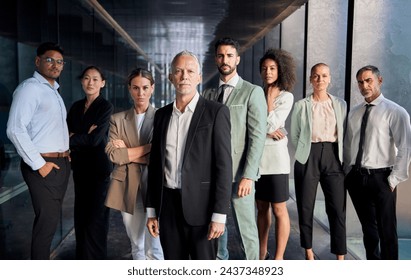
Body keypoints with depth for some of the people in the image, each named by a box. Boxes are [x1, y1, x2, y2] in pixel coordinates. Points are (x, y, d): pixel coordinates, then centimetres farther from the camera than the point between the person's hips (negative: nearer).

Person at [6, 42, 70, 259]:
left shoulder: (54, 91, 17)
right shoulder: (30, 88, -11)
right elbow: (15, 129, -20)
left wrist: (65, 154, 10)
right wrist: (39, 164, -19)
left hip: (61, 163, 9)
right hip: (44, 164, -9)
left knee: (51, 219, 15)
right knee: (47, 221, -4)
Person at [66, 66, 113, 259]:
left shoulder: (105, 106, -7)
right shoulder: (76, 107, 11)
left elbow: (95, 138, -16)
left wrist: (72, 139, -8)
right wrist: (84, 136, -14)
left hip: (99, 167, -6)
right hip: (80, 167, 6)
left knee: (95, 216, -1)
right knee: (81, 214, 13)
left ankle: (95, 260, 13)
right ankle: (82, 258, 27)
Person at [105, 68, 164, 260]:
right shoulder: (117, 119, 7)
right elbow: (113, 154, -5)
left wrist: (128, 151, -8)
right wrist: (148, 147, -11)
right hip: (127, 187, 3)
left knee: (153, 247, -2)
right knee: (136, 246, 14)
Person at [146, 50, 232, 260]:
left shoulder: (216, 112, -6)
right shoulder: (162, 115, 9)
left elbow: (223, 165, -10)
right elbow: (155, 164, 12)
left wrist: (219, 215, -14)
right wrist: (151, 211, 10)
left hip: (201, 206, -4)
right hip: (168, 205, 4)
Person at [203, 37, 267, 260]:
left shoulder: (252, 92, -1)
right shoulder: (209, 94, 13)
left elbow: (257, 136, -8)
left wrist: (248, 176, -15)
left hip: (239, 174, -4)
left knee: (246, 228, 1)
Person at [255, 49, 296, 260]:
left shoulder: (286, 97, -1)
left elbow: (270, 124, -13)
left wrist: (270, 96, -6)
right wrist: (266, 131, -13)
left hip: (275, 157, -4)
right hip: (255, 157, 4)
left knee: (279, 209, 1)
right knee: (261, 208, 14)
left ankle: (279, 258, 11)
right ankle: (262, 254, 26)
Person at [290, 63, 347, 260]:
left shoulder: (340, 104, 8)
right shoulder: (301, 105, 3)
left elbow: (345, 133, 10)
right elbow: (294, 136, 6)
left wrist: (342, 158, 6)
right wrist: (305, 154, 3)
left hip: (333, 157, 1)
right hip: (309, 157, -1)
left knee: (338, 208, -2)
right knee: (306, 206, 5)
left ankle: (340, 257, 7)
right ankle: (308, 252, 22)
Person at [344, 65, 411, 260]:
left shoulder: (395, 112, -7)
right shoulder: (354, 113, 10)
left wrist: (394, 179, -12)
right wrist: (347, 173, 7)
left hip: (380, 178, -5)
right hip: (355, 177, 6)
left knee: (386, 229, 4)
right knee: (367, 226, 18)